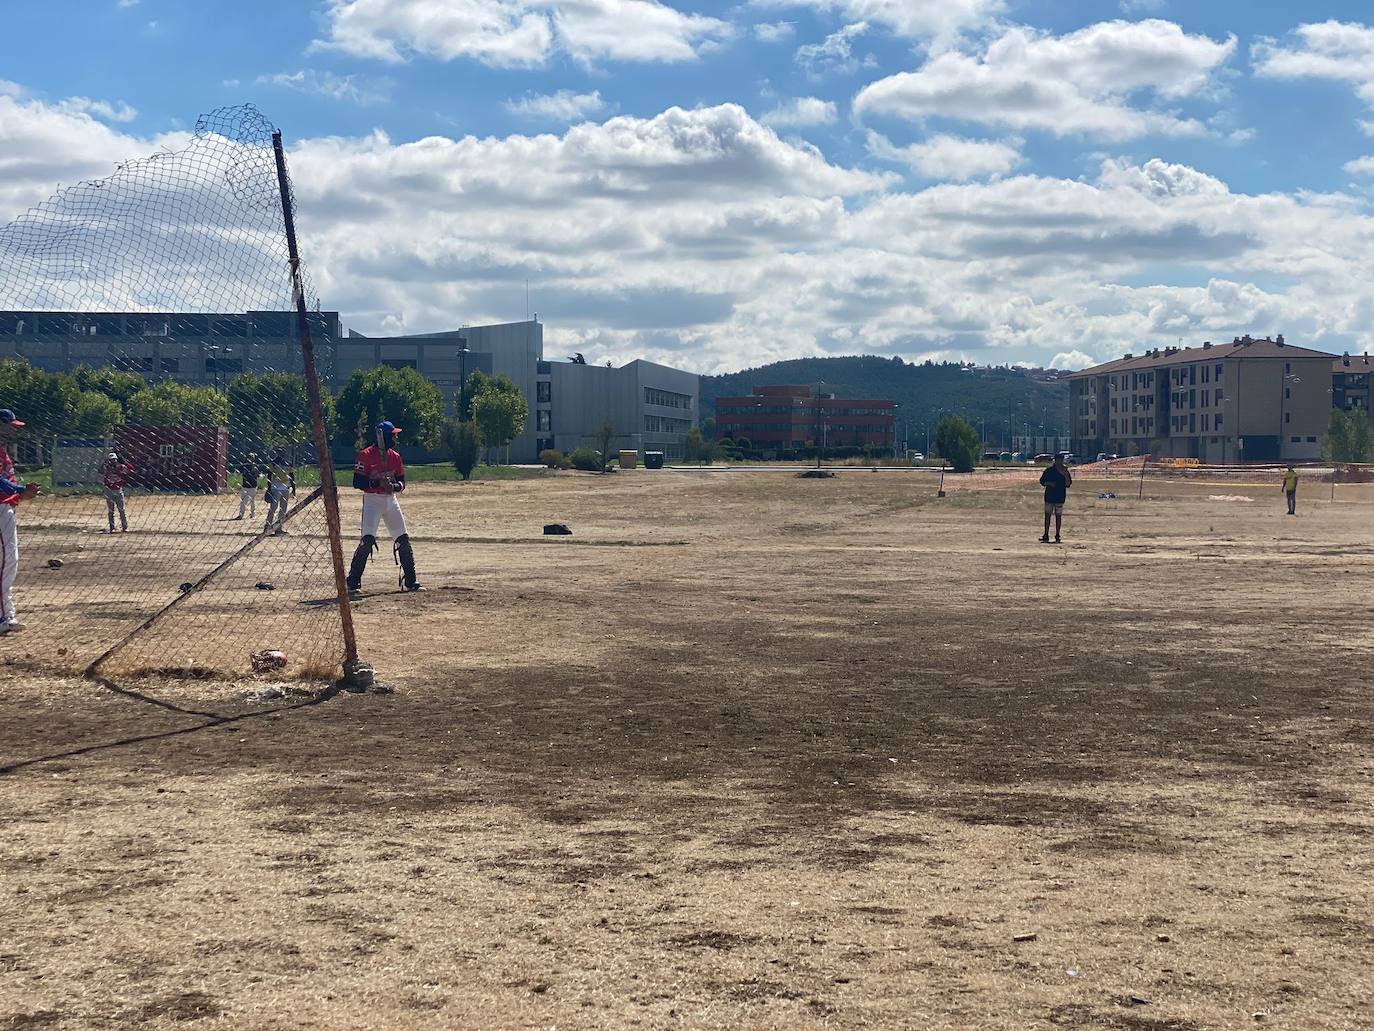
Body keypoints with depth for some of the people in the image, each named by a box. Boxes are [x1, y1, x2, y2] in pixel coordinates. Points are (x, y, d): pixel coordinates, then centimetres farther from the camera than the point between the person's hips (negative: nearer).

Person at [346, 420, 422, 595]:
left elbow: (402, 482, 12)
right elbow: (357, 482, -12)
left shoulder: (395, 456, 9)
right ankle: (352, 583, -10)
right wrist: (378, 483, -25)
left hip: (391, 500, 6)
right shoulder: (366, 455, -9)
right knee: (367, 540, -17)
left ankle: (410, 582, 16)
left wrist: (395, 486, -11)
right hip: (372, 500, -6)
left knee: (403, 540, 6)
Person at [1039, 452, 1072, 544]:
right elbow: (1042, 481, 7)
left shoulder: (1065, 472, 4)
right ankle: (1046, 536, 4)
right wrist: (1049, 483, -11)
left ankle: (1057, 536, 8)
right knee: (1047, 515, 0)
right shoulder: (1049, 471, 4)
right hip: (1049, 496, 0)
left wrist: (1066, 475, -16)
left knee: (1058, 516, 2)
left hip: (1060, 497, 0)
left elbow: (1068, 484, -3)